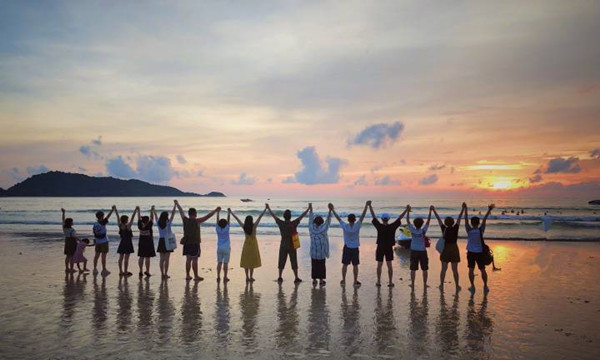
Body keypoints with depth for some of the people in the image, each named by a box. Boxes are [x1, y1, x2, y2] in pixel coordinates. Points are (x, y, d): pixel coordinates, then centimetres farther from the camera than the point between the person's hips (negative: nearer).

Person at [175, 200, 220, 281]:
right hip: (195, 243, -6)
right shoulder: (197, 221, -13)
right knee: (194, 260, -2)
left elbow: (181, 211, 17)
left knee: (188, 259, 12)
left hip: (186, 243, 6)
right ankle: (196, 276, 3)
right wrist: (215, 210, -16)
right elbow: (207, 216, -18)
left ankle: (187, 275, 16)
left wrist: (177, 204, 33)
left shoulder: (185, 220, 1)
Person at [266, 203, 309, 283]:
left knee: (281, 262, 11)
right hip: (292, 246, -2)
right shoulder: (293, 224, -15)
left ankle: (280, 277, 14)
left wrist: (268, 208, 14)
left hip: (283, 246, 3)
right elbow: (302, 216, -8)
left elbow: (273, 216, 3)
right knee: (294, 262, 4)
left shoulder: (281, 223, -8)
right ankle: (296, 278, 6)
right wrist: (308, 209, 0)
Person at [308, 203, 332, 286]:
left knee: (314, 266, 10)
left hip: (313, 252, 3)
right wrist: (330, 210, -8)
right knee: (321, 266, 7)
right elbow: (328, 221, -9)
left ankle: (314, 280, 14)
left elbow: (310, 219, 6)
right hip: (321, 251, -2)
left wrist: (310, 209, 13)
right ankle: (321, 280, 10)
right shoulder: (323, 229, -14)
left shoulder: (311, 228, -7)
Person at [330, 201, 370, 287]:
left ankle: (343, 281, 13)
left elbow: (338, 218, -9)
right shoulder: (357, 226, -15)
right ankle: (355, 281, 11)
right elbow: (362, 216, -15)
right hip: (355, 248, -1)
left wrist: (332, 209, -4)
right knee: (355, 265, 6)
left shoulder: (345, 226, -13)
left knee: (345, 265, 9)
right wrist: (366, 206, -13)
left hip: (347, 248, 1)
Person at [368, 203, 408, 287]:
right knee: (389, 265, 6)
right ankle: (390, 282, 8)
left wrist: (370, 206, -3)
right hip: (389, 248, 0)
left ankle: (378, 282, 13)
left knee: (379, 265, 8)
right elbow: (399, 218, -5)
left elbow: (373, 216, -9)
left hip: (380, 248, 0)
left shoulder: (379, 226, -14)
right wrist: (406, 210, 3)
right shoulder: (392, 227, -12)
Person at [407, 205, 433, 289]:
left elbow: (408, 221, -4)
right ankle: (425, 284, 11)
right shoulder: (423, 231, -12)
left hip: (414, 251, 1)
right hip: (422, 251, -1)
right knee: (424, 269, 8)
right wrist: (430, 211, -5)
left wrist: (408, 211, -2)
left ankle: (412, 284, 9)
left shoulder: (412, 230, -9)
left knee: (413, 269, 6)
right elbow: (428, 221, -8)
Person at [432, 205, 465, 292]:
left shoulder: (444, 229, -8)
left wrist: (434, 210, 5)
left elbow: (439, 219, -2)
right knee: (455, 270, 5)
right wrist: (463, 209, -1)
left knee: (444, 269, 7)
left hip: (445, 250, 0)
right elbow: (459, 218, -5)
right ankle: (457, 286, 7)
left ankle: (441, 285, 10)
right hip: (454, 250, 0)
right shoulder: (455, 229, -9)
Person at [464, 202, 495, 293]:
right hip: (480, 253, 1)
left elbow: (466, 219, -12)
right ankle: (485, 286, 19)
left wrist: (465, 209, -11)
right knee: (482, 270, 13)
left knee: (471, 270, 3)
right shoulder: (480, 230, -10)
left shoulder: (469, 230, -10)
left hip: (471, 253, -1)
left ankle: (472, 286, -2)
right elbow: (484, 220, -14)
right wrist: (489, 210, -15)